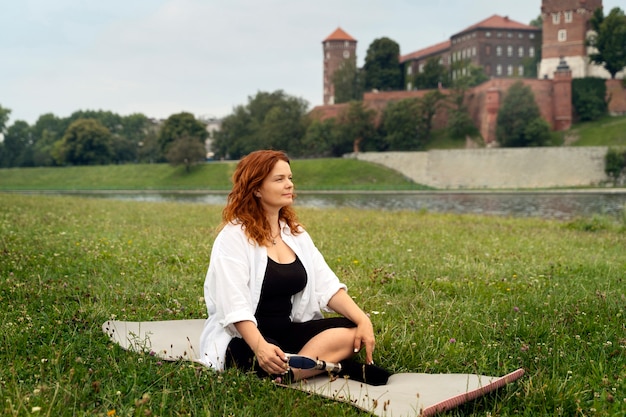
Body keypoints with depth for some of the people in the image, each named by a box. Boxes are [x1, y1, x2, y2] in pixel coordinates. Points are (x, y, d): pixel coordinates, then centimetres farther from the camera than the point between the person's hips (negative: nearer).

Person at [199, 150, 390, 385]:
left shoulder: (296, 234, 11)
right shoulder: (234, 237, -11)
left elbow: (327, 286, 3)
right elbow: (234, 305, -22)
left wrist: (363, 320, -12)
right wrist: (260, 346, -38)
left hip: (287, 332, 7)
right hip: (243, 340, -7)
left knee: (353, 332, -14)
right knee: (275, 364, -39)